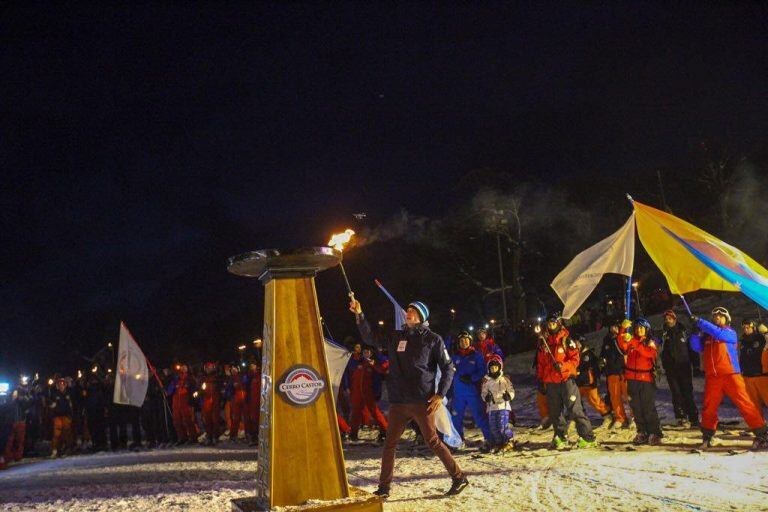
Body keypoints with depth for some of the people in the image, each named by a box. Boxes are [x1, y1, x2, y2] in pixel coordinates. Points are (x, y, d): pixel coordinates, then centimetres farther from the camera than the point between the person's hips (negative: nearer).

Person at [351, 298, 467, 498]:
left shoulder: (432, 339, 0)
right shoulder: (395, 337, 13)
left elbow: (448, 368, 1)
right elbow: (370, 337, 18)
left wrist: (440, 394, -9)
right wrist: (359, 315, 6)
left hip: (422, 402, -5)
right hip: (398, 402, 5)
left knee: (433, 441, -4)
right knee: (390, 444, 6)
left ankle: (459, 478, 10)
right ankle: (384, 487, 15)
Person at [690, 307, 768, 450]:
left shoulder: (730, 333, 3)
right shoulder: (706, 335, 15)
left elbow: (717, 332, -17)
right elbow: (696, 347, 3)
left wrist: (699, 322, -19)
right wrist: (696, 332, -11)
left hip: (730, 375, -4)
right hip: (712, 377, 4)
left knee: (745, 404, -8)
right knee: (708, 408, 7)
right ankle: (707, 437, 21)